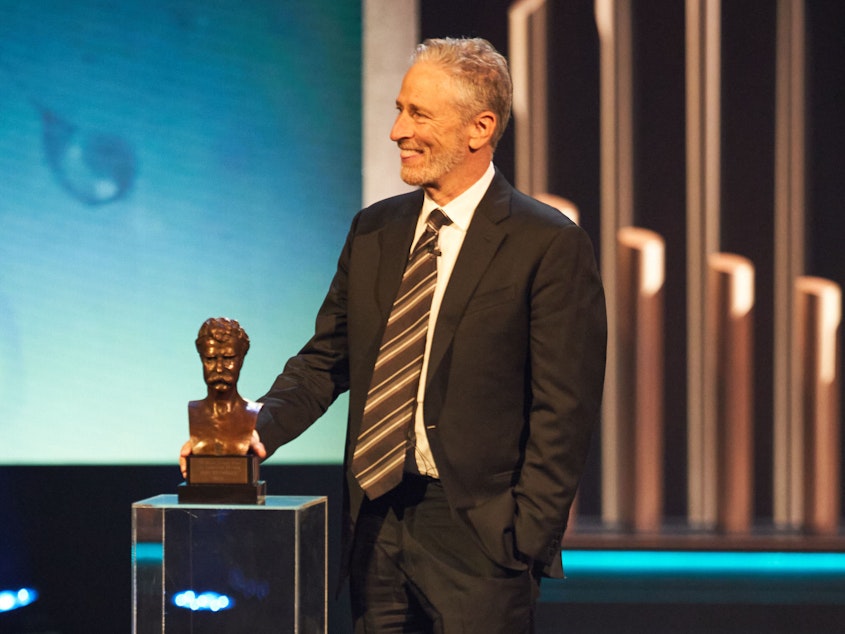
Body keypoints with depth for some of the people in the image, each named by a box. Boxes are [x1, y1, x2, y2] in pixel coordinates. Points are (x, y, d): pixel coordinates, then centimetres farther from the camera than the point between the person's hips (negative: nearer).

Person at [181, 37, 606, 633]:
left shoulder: (550, 245, -8)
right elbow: (326, 359, 14)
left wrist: (527, 534, -14)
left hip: (475, 535, -6)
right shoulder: (373, 230, 12)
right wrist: (259, 430, -4)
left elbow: (563, 409, -10)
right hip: (376, 521, 6)